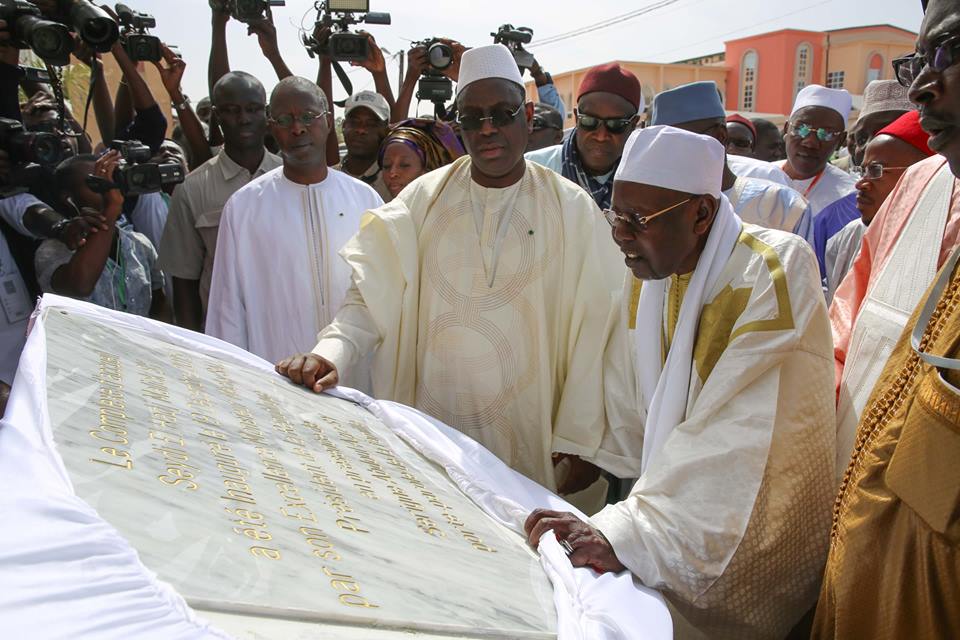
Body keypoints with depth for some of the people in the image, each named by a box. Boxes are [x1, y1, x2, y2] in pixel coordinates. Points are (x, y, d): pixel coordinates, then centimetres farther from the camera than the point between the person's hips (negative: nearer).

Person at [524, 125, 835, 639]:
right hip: (674, 498, 6)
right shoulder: (649, 274, 0)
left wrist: (628, 532, -36)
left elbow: (735, 438, -31)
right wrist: (584, 454, -3)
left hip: (751, 534, -6)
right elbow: (628, 402, 9)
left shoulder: (776, 272, -22)